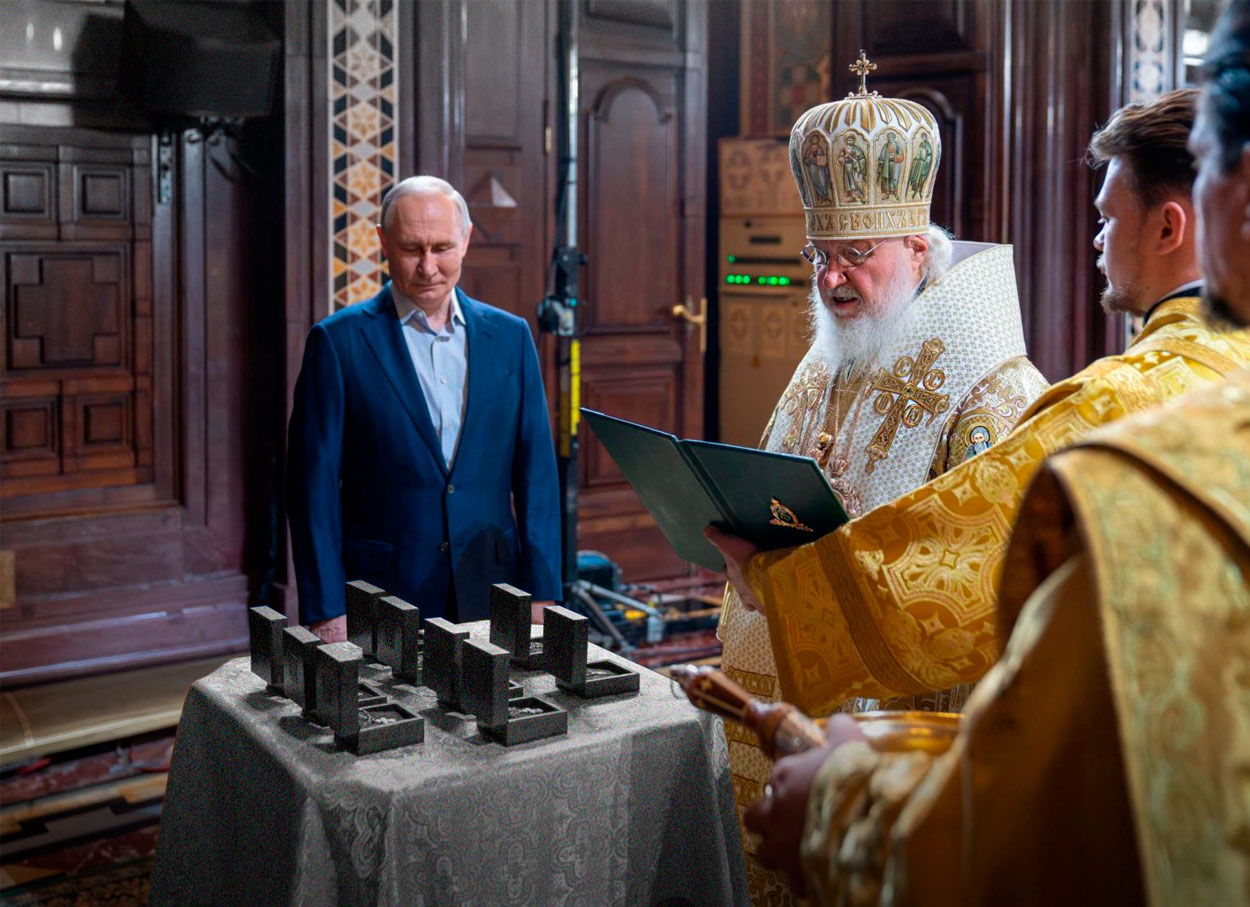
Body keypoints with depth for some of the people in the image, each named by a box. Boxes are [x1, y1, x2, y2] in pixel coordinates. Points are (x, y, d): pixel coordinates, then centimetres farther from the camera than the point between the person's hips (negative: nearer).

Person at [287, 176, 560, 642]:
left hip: (490, 604, 3)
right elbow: (315, 485, -3)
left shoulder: (510, 336, 8)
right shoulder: (338, 341, -2)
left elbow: (536, 473, 7)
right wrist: (326, 613, -8)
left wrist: (539, 595, 1)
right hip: (379, 608, -3)